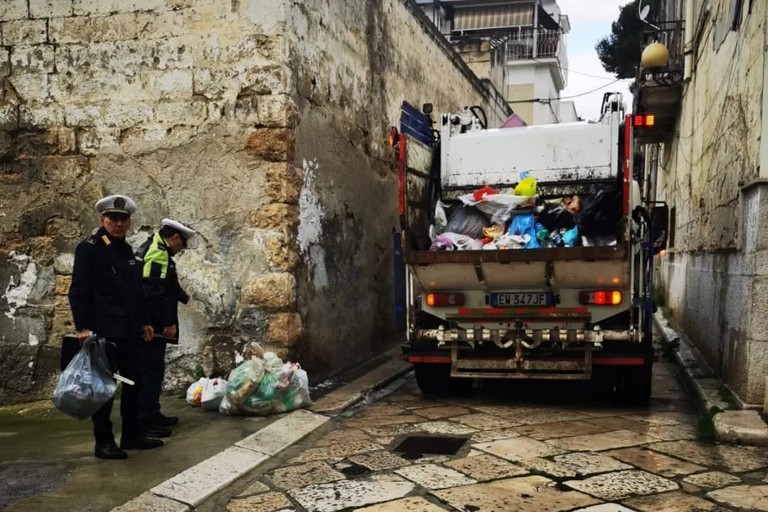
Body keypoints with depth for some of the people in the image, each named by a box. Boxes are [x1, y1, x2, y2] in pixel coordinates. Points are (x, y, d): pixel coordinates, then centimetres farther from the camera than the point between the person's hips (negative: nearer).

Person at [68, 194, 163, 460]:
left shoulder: (127, 250, 15)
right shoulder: (89, 248, -7)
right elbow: (78, 291, -13)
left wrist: (143, 321, 18)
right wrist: (83, 326, -20)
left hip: (129, 331, 8)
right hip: (104, 331, -8)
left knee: (133, 384, 12)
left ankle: (132, 435, 22)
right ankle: (103, 442, 9)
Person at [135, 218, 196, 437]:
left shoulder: (150, 249, 18)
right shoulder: (159, 254, -16)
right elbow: (157, 292, -23)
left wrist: (183, 296, 39)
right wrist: (169, 322, -20)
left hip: (148, 324, 11)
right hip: (152, 325, -11)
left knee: (152, 369, 17)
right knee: (152, 370, -7)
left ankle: (152, 414, 25)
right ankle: (144, 421, -3)